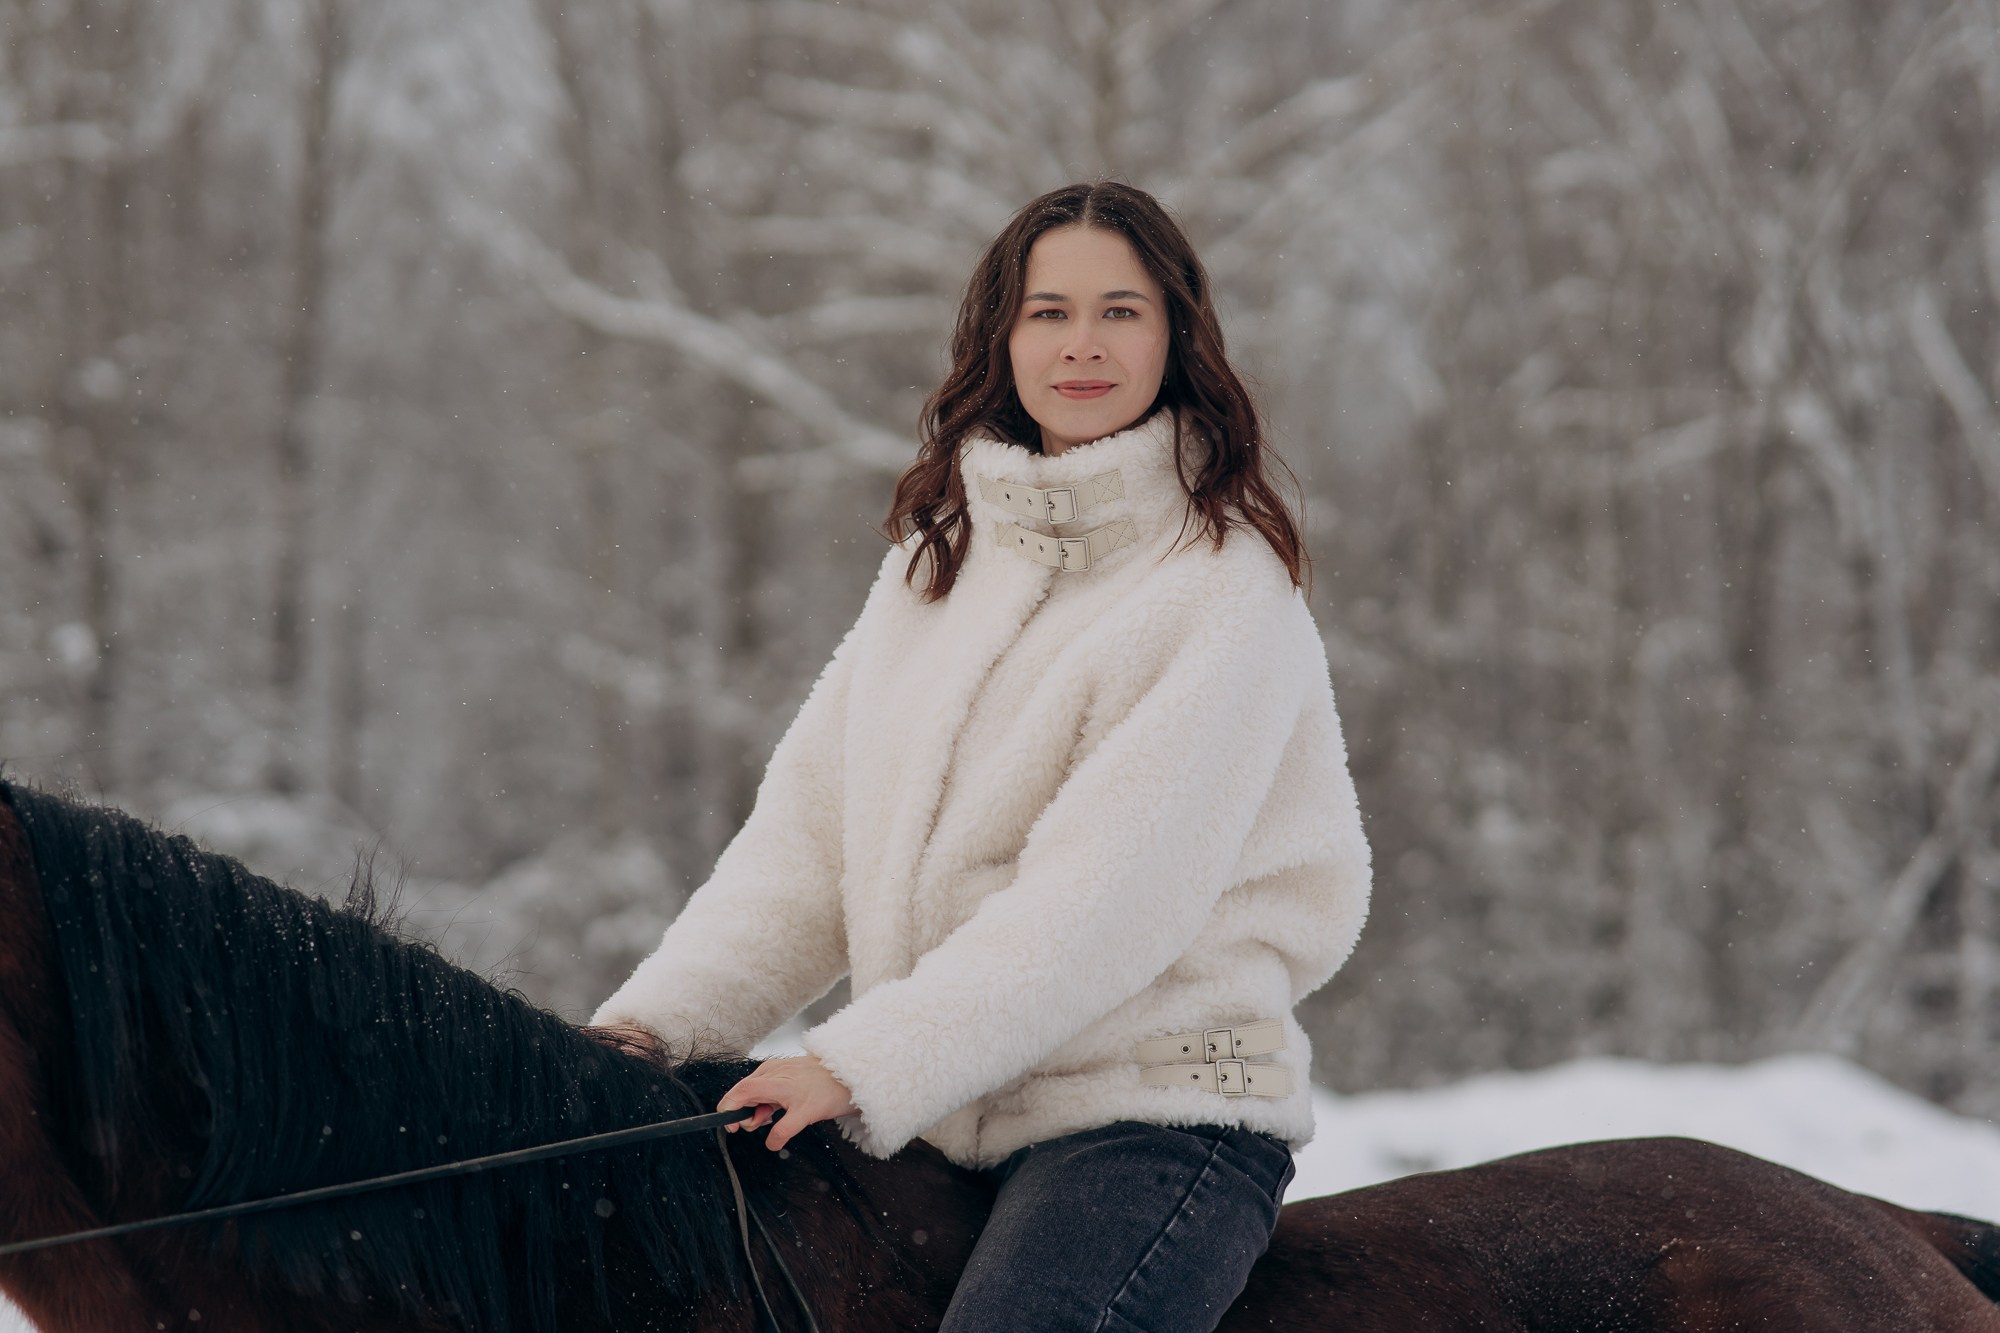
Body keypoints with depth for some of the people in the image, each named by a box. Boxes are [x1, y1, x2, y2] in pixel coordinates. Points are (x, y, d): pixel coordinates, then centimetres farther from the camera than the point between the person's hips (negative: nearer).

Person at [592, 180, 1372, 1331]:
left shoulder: (1225, 587, -7)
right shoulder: (939, 553, 15)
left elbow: (1109, 896, -17)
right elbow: (810, 829, 11)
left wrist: (869, 1064, -24)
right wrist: (655, 1021, -3)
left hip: (1157, 1116, -7)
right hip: (943, 1130, 7)